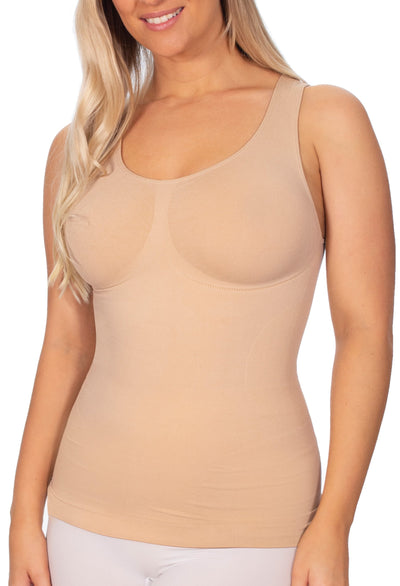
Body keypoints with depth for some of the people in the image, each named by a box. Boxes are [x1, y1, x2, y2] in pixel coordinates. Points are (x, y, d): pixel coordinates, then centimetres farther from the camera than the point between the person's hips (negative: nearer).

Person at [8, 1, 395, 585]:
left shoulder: (324, 119, -4)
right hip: (93, 522, 3)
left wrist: (332, 527, -12)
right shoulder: (81, 146, 5)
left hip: (244, 534, -3)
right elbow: (66, 346, 8)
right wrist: (24, 516, 4)